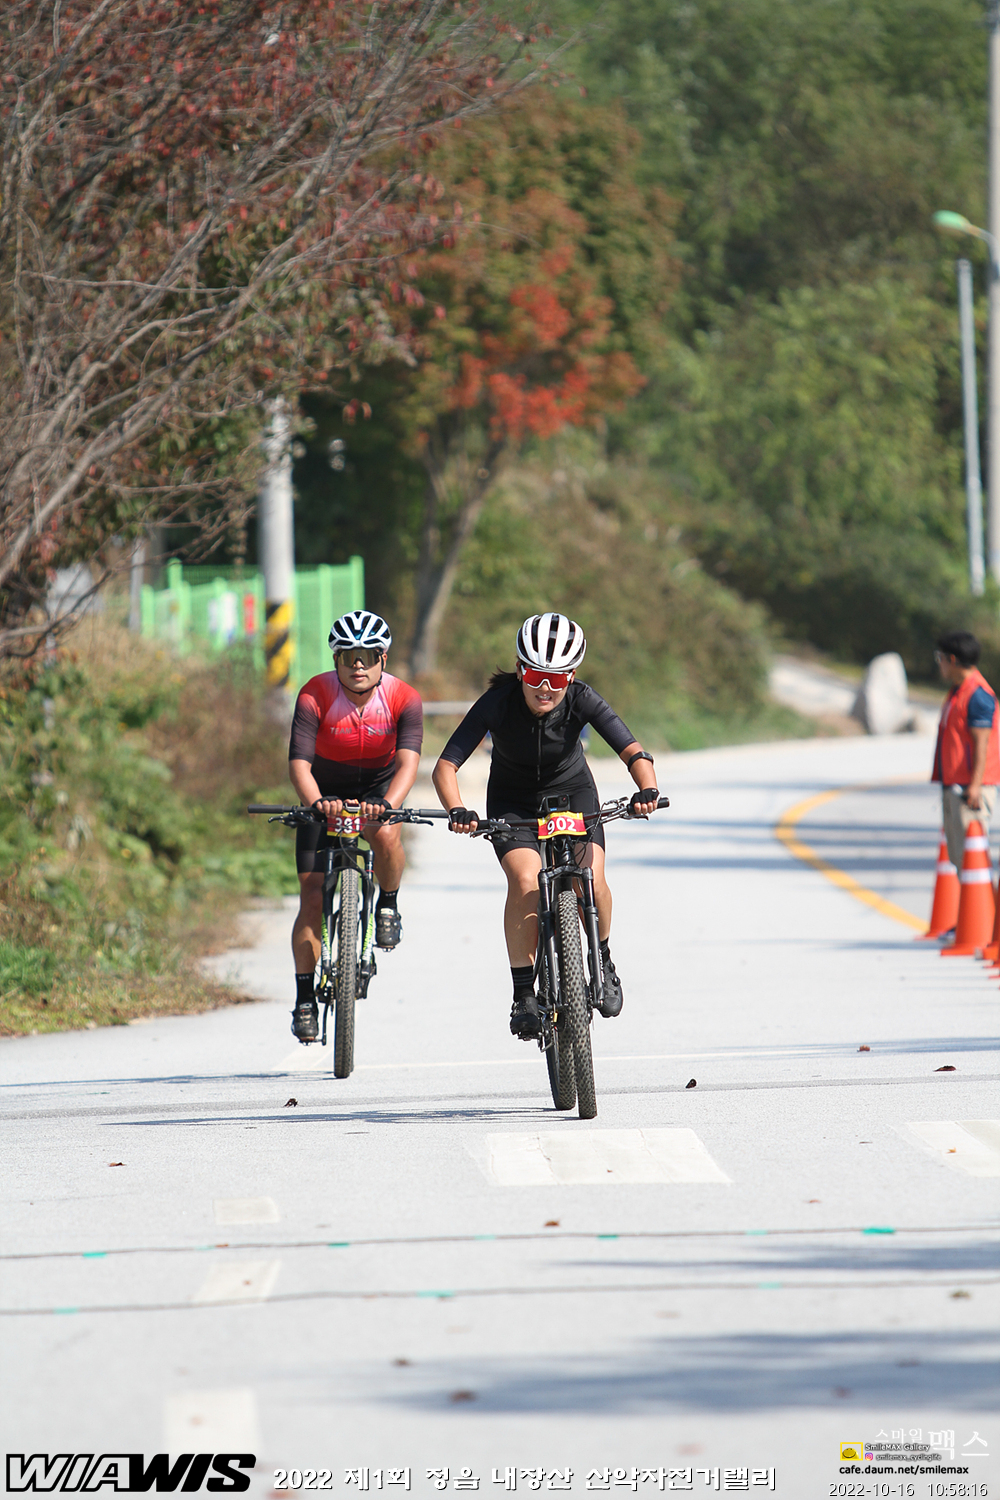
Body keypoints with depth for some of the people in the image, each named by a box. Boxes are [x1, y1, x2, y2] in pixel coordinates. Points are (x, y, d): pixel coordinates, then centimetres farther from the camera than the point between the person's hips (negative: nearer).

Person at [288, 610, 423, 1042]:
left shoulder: (403, 699, -20)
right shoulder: (314, 697, -22)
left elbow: (408, 760, -31)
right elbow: (299, 763, -28)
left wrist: (388, 803, -51)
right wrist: (316, 803, -48)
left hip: (378, 788, 0)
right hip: (325, 795, 0)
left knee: (387, 835, -36)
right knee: (313, 899, -8)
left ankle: (388, 904, -7)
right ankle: (304, 999, 4)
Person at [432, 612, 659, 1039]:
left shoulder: (581, 700, -25)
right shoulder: (498, 702, -28)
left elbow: (632, 751, -33)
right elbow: (446, 765, -29)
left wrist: (647, 789, -54)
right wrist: (457, 811, -47)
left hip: (572, 792, 1)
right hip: (513, 803, -1)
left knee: (591, 881, -23)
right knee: (525, 881, -26)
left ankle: (602, 960, 7)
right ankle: (523, 995, -14)